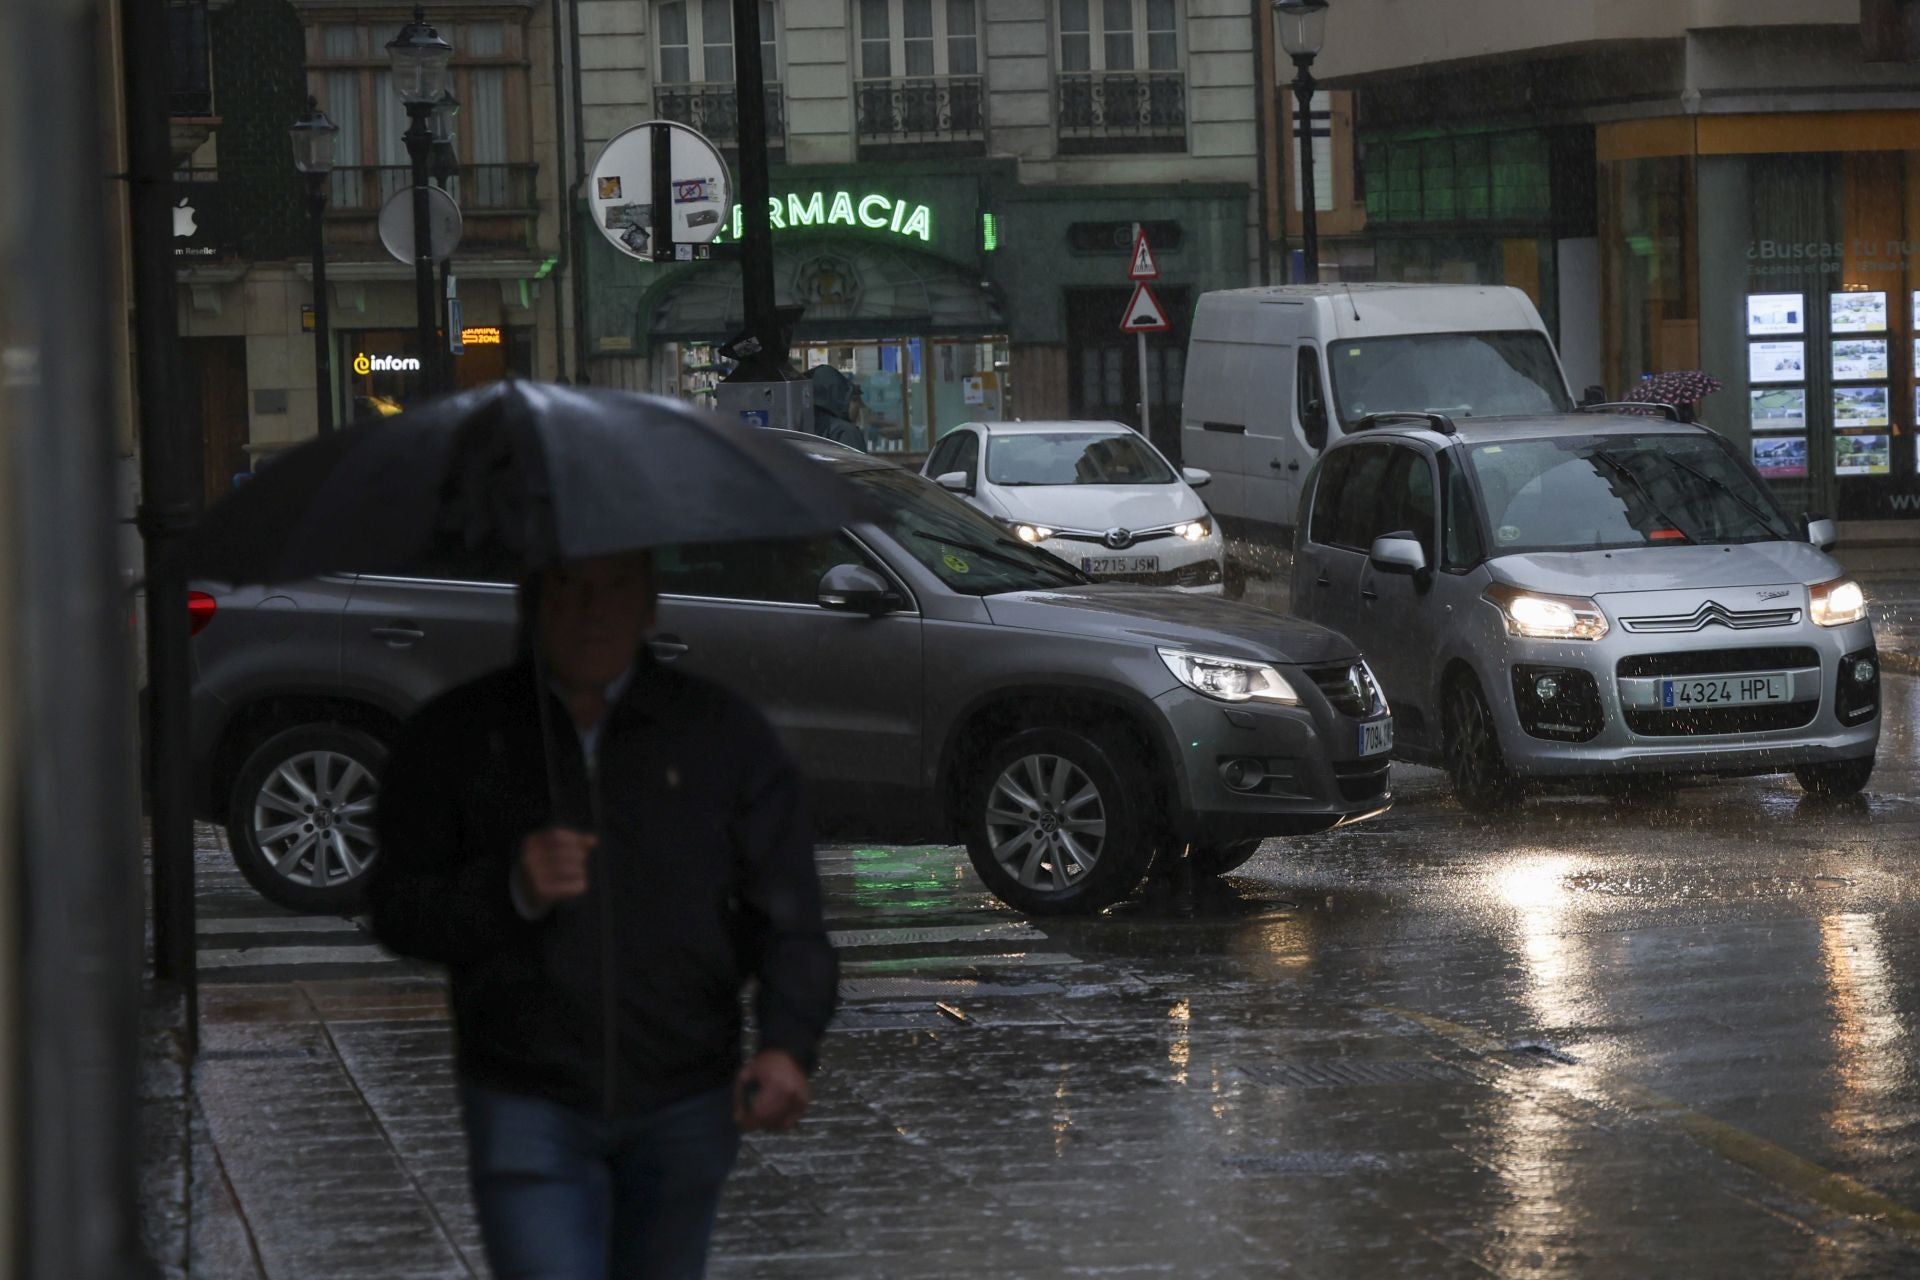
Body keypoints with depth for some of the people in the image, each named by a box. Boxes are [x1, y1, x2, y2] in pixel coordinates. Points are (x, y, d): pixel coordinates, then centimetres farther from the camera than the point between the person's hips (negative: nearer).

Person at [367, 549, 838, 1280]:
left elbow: (789, 916, 0)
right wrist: (512, 891, -22)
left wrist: (788, 1044, -17)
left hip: (686, 1109, 2)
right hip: (529, 1109, -2)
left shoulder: (724, 736, 3)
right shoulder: (454, 741, 1)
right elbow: (398, 913, -3)